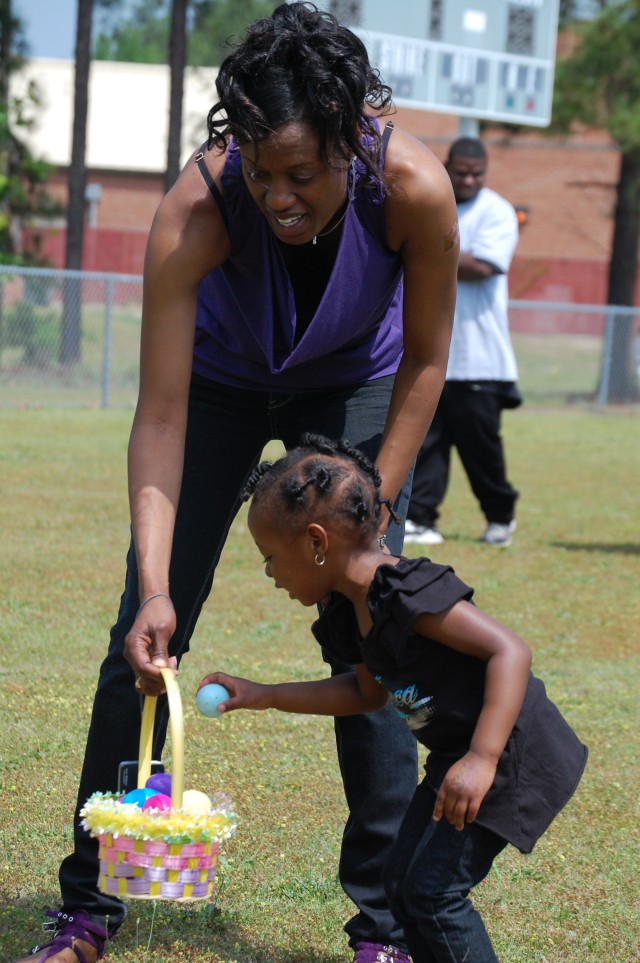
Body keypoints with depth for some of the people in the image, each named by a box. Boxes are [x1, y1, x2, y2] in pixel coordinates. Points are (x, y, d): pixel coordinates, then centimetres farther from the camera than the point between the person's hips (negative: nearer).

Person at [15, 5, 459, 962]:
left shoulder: (414, 190, -35)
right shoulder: (196, 209, -37)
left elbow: (425, 362, -17)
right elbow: (161, 418, -33)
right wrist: (153, 584, -41)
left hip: (355, 388, 0)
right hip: (223, 379, 0)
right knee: (147, 633, -5)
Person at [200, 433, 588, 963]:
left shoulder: (409, 593, -26)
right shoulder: (352, 612, 5)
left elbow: (510, 651, -31)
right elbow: (368, 691, 22)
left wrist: (482, 759, -38)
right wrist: (262, 696, 18)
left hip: (516, 757, -10)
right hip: (456, 754, 10)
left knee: (433, 889, -12)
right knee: (403, 879, 13)